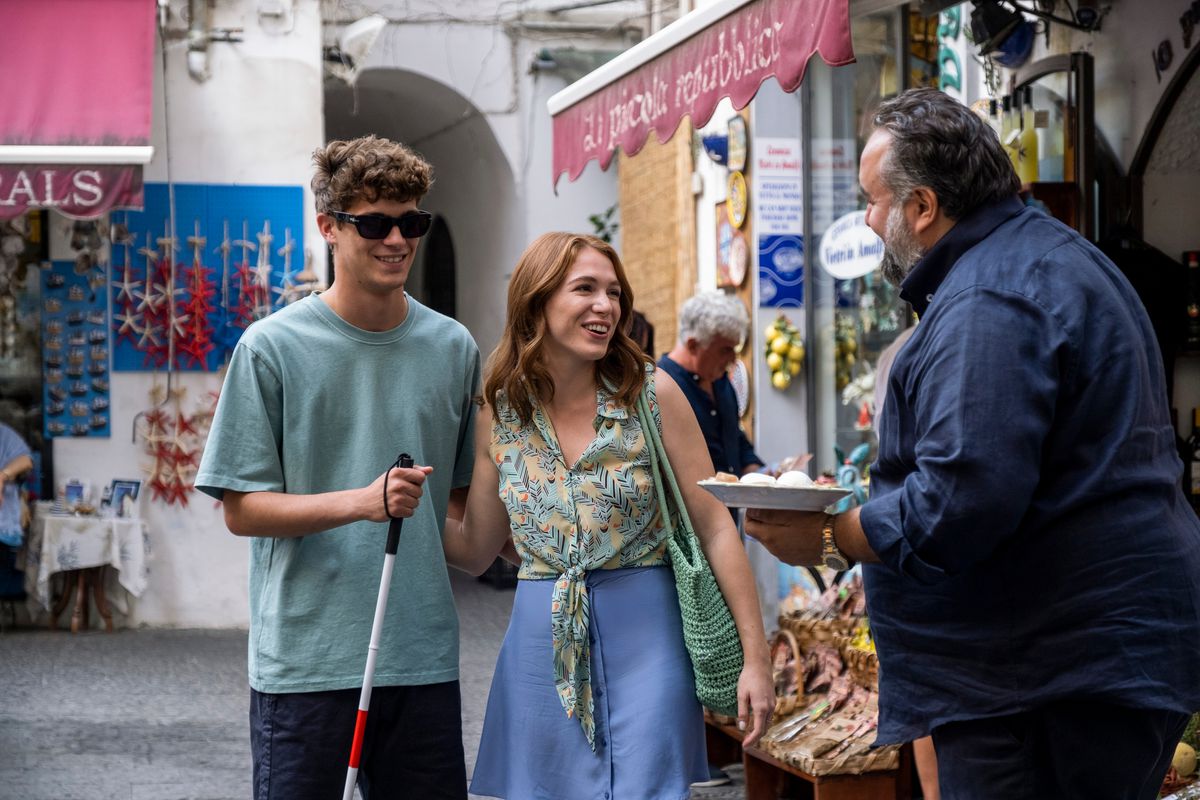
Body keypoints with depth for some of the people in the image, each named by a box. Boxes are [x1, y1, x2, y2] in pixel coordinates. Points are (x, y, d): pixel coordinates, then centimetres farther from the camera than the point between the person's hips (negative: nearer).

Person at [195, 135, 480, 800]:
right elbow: (242, 509, -7)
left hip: (424, 659, 4)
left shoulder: (452, 347, 8)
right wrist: (363, 501, -19)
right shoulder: (272, 347, -4)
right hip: (305, 663, -3)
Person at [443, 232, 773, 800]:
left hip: (644, 633, -2)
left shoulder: (652, 395, -5)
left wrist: (756, 658, -7)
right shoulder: (499, 413, 2)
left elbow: (714, 527, -4)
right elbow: (477, 548, 10)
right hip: (543, 642, 2)